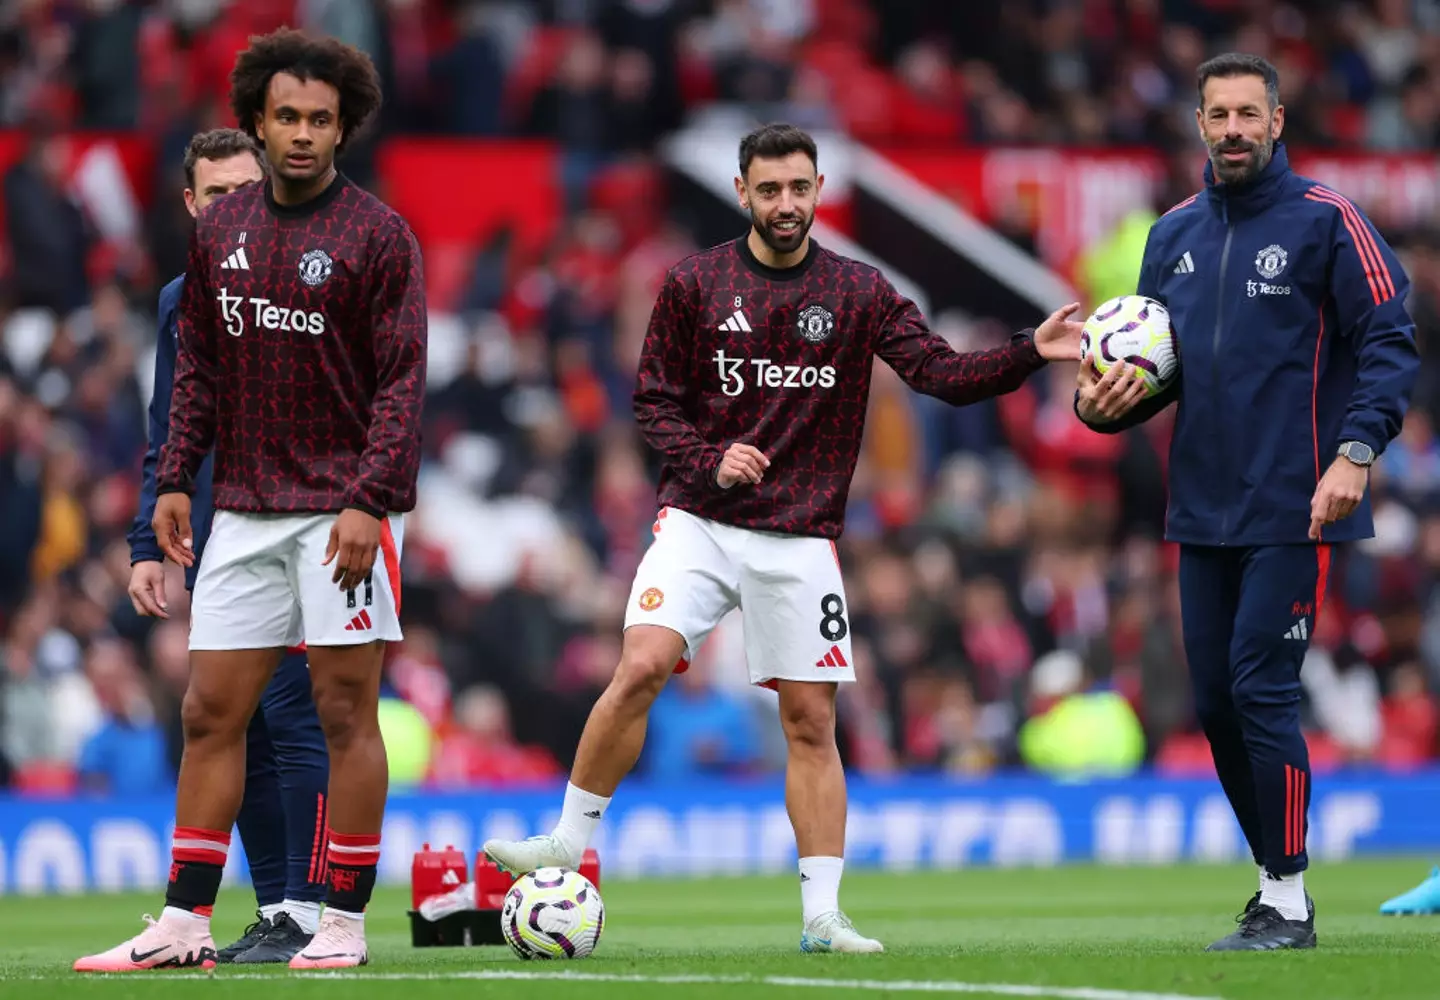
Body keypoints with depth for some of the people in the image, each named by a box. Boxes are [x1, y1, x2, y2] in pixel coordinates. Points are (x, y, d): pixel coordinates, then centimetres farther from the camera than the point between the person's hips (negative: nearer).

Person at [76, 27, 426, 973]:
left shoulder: (378, 235, -6)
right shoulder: (219, 230, 10)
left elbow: (401, 379, -9)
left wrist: (368, 500, -17)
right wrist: (176, 479, 10)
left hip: (343, 507, -5)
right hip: (245, 507, 5)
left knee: (346, 709, -2)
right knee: (211, 711, 4)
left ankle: (345, 923, 4)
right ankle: (184, 923, 8)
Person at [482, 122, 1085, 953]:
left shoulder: (860, 293, 4)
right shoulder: (695, 284, 3)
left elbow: (944, 373, -5)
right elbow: (655, 400, 5)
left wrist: (1031, 354, -21)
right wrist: (710, 462, -13)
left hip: (803, 537, 1)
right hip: (700, 519, -1)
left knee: (812, 720, 0)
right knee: (642, 667, -19)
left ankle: (822, 914, 5)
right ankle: (569, 843, -5)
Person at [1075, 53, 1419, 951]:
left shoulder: (1324, 220, -5)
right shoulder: (1175, 235, 12)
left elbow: (1390, 343, -8)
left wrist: (1357, 450, -19)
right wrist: (1105, 402, -1)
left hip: (1293, 510, -6)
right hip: (1204, 509, 6)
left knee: (1262, 690, -11)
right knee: (1217, 699, 8)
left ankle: (1288, 904, -4)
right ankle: (1276, 876, 22)